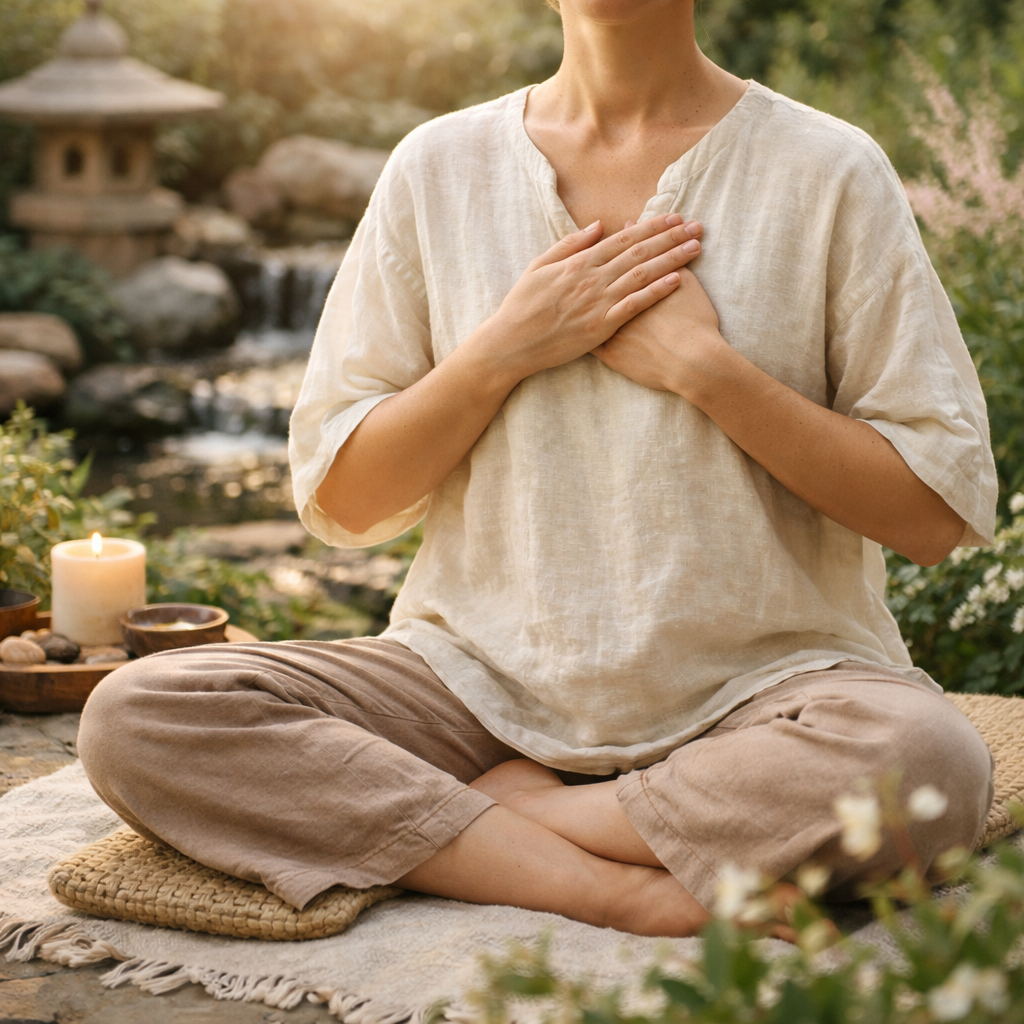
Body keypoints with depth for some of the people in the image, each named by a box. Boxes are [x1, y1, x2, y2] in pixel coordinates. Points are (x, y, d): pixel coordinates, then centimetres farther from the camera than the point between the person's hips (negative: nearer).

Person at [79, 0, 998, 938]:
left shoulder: (827, 172, -1)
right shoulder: (439, 168, 6)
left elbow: (940, 512, -4)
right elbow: (338, 501, 5)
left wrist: (704, 366, -13)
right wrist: (504, 348, -9)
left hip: (754, 682, -2)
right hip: (483, 676, 3)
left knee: (931, 757, -36)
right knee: (132, 718, -19)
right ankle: (614, 888, -21)